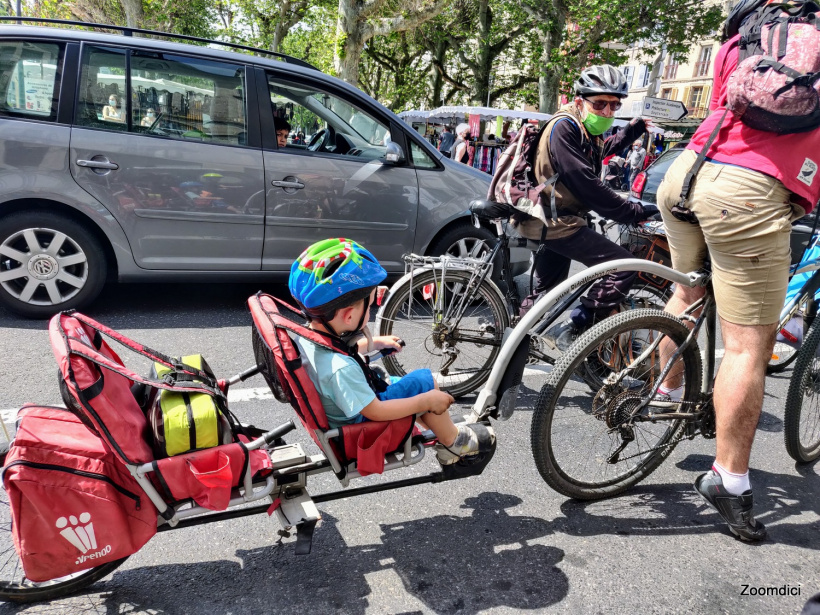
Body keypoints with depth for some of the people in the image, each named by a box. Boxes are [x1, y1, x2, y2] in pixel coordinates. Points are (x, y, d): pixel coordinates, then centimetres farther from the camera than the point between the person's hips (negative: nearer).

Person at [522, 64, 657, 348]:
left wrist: (636, 127, 36)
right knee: (622, 267, -16)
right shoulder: (564, 127, -18)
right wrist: (635, 212, -22)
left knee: (546, 292, 22)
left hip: (555, 220, 11)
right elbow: (587, 185, -25)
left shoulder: (585, 131, 12)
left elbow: (602, 150, 37)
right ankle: (569, 330, -13)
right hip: (556, 222, -11)